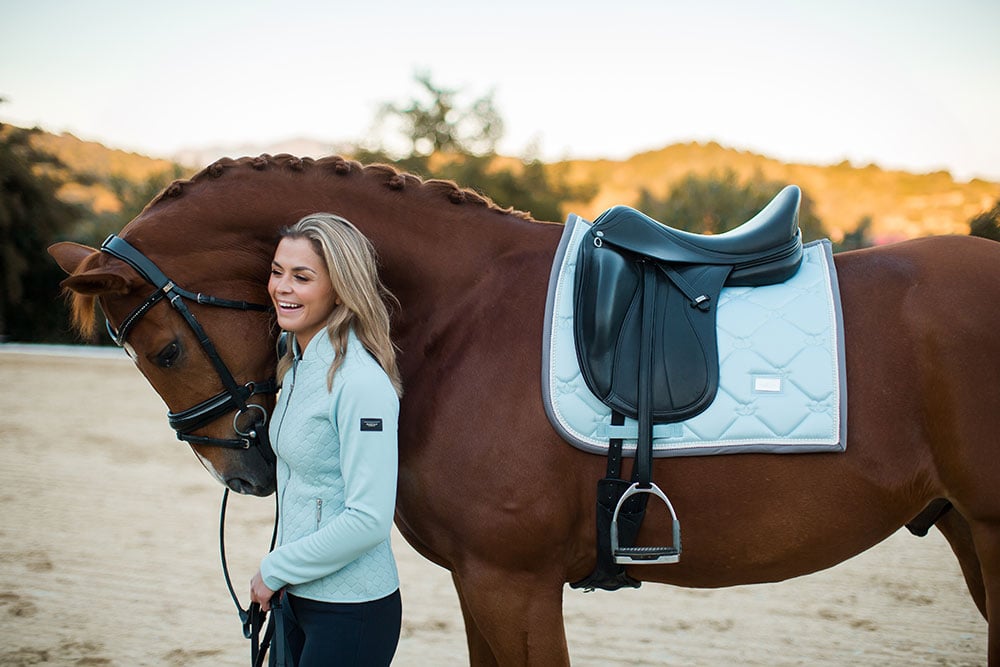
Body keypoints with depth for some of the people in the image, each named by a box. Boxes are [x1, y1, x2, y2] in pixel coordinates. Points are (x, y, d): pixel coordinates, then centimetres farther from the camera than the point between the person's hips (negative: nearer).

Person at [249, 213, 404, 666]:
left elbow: (368, 520, -24)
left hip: (351, 612, -8)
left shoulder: (362, 383, -21)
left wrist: (275, 570, -14)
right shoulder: (296, 365, 6)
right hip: (296, 599, 8)